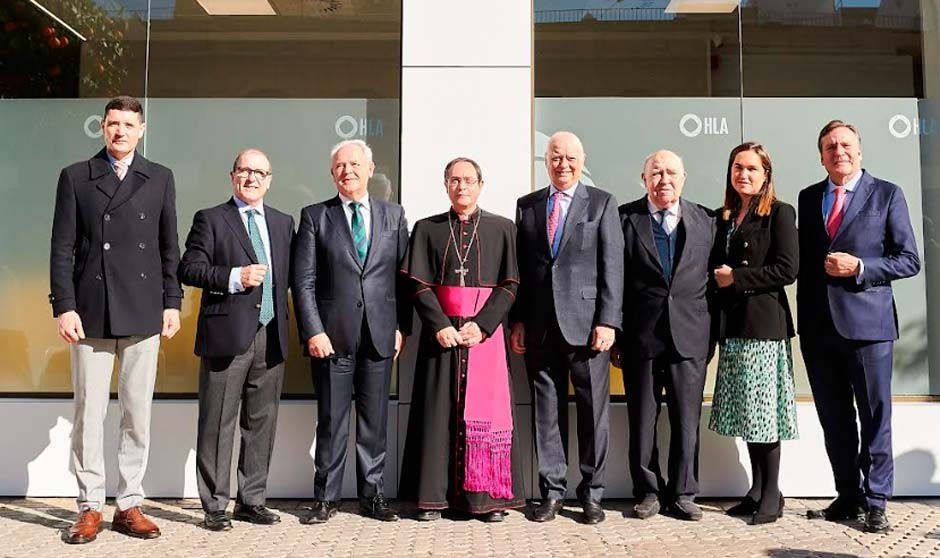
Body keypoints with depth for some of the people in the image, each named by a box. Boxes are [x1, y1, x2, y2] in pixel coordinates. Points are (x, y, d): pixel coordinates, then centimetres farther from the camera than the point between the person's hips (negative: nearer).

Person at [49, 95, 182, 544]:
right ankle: (89, 508, 14)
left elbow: (169, 246, 10)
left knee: (138, 414, 5)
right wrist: (64, 306, -6)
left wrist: (172, 302, 4)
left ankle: (129, 505, 15)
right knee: (88, 413, 4)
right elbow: (62, 248, 3)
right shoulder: (75, 177, 7)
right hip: (91, 313, -1)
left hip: (143, 313, 1)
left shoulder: (160, 178, 10)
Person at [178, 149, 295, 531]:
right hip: (227, 335, -4)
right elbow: (189, 269, -6)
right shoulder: (210, 219, 3)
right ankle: (215, 506, 12)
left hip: (271, 337, 4)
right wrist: (235, 277, -17)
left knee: (261, 422, 10)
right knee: (218, 424, 2)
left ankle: (252, 500, 22)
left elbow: (288, 275, 16)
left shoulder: (283, 223, 15)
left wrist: (285, 325, 5)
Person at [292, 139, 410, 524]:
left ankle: (373, 495, 20)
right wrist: (313, 331, -8)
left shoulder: (394, 215, 10)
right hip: (332, 335, -1)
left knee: (375, 420, 8)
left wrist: (402, 327, 2)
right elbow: (303, 281, 0)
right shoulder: (315, 216, 5)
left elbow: (404, 275, 9)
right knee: (331, 420, 4)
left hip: (380, 334, 2)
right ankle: (326, 498, 16)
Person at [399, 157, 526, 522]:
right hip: (441, 331, 1)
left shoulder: (502, 229, 7)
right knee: (438, 410, 1)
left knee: (486, 410, 0)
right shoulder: (427, 229, 9)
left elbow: (509, 285, 0)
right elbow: (419, 285, 2)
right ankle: (433, 495, 8)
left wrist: (481, 325, -12)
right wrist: (441, 325, -11)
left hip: (485, 331, 0)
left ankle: (488, 496, 7)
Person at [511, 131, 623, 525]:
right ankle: (552, 491, 18)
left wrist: (607, 321, -9)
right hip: (540, 326, 2)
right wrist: (517, 321, 5)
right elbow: (520, 267, 11)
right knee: (546, 410, 7)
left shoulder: (602, 203, 5)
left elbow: (612, 266, -1)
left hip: (586, 323, -2)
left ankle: (592, 493, 16)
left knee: (593, 408, 3)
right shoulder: (527, 206, 13)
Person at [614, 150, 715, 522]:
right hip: (641, 336, -1)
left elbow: (712, 277, 9)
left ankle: (683, 494, 19)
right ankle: (648, 492, 20)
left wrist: (712, 334, 3)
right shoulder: (625, 219, 2)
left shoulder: (705, 221, 9)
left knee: (687, 420, 6)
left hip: (689, 335, 1)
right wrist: (614, 337, -2)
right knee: (642, 420, 6)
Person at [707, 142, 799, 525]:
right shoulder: (722, 218, 15)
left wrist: (736, 277, -10)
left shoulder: (780, 213, -2)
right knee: (746, 409, 9)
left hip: (764, 323, -6)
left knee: (763, 408, -4)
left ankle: (772, 494, 7)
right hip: (732, 324, 6)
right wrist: (719, 277, 1)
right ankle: (757, 489, 19)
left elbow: (787, 269, -11)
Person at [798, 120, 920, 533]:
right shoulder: (808, 198, 13)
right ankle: (848, 499, 22)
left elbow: (909, 260, -1)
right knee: (834, 421, 10)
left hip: (867, 323, -4)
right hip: (818, 326, 4)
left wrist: (859, 267, -15)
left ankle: (875, 503, 13)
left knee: (875, 418, 2)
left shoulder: (887, 194, 2)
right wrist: (802, 320, 8)